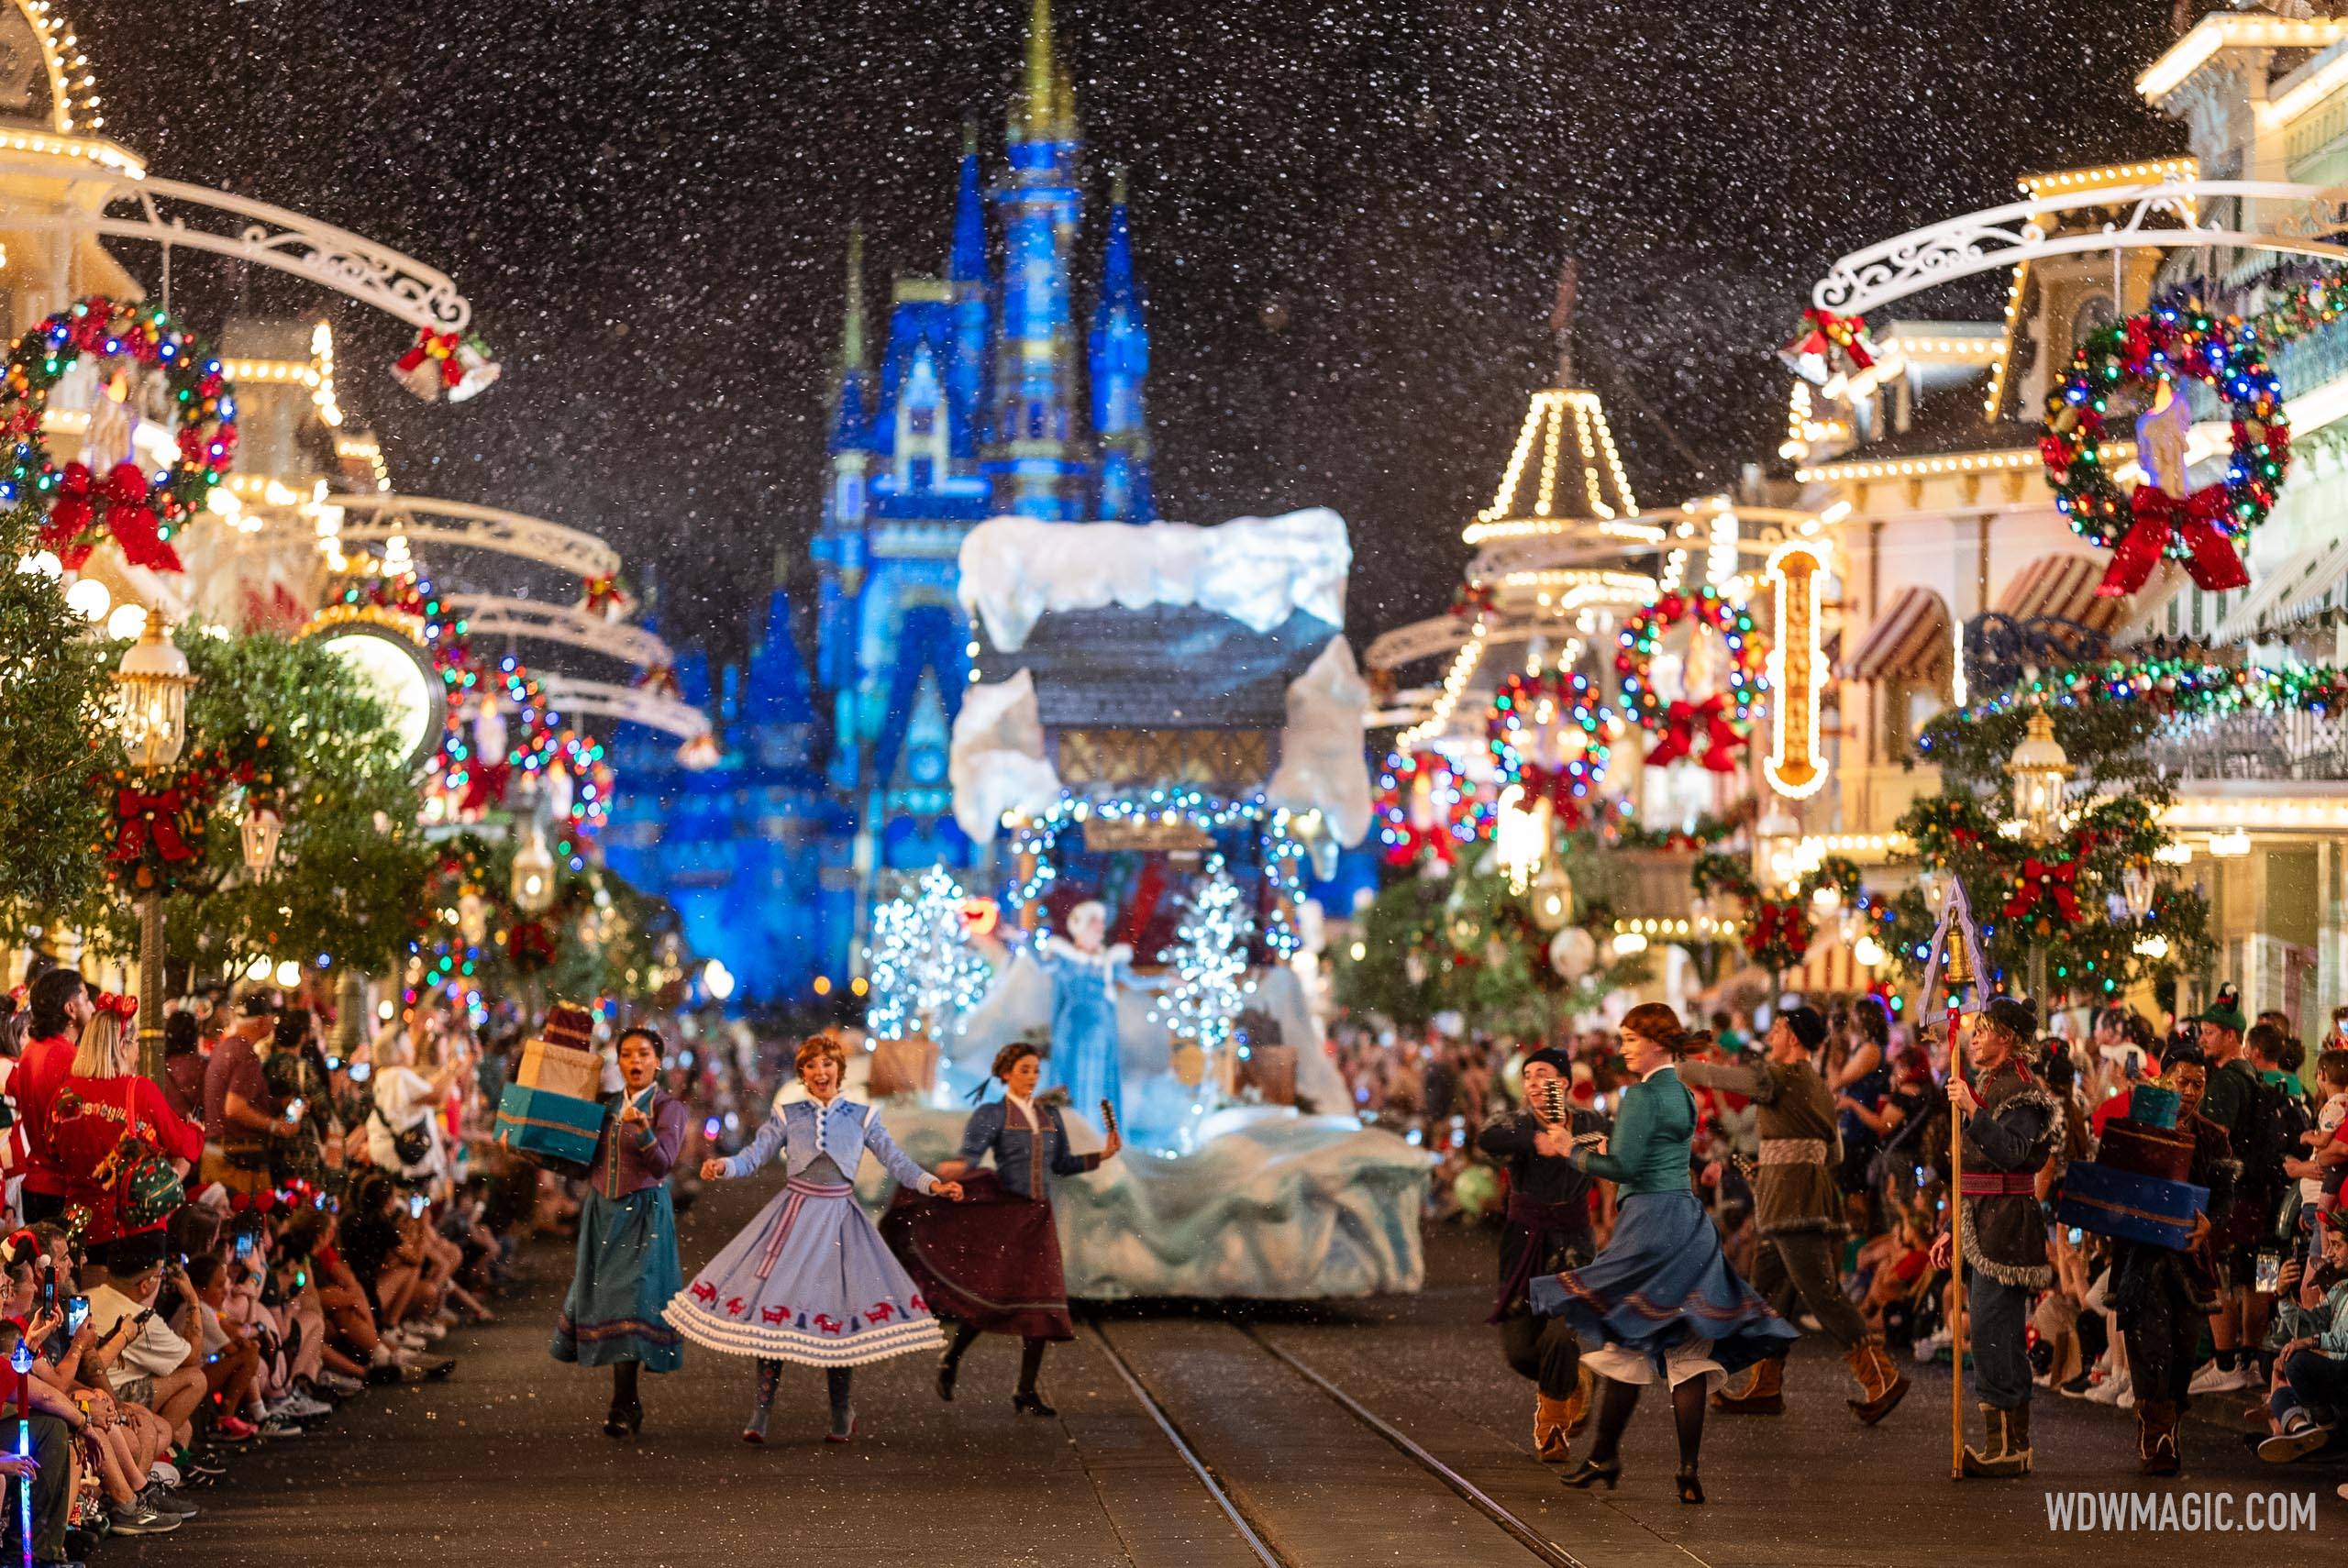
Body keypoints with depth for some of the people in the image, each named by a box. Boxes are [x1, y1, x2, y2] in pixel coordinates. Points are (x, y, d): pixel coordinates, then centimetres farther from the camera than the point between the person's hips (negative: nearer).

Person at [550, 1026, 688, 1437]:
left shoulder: (668, 1107, -4)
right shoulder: (606, 1106, 12)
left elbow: (663, 1163, -17)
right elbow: (585, 1160, 17)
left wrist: (642, 1130, -33)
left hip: (644, 1212, -5)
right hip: (602, 1210, 6)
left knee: (631, 1297, -12)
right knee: (604, 1296, 1)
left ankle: (622, 1409, -12)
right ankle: (628, 1406, 7)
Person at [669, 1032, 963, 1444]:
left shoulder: (861, 1117, 6)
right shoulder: (787, 1116, 6)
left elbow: (896, 1160, 6)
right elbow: (753, 1156, 0)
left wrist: (934, 1184, -7)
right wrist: (722, 1167, -19)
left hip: (838, 1218, 0)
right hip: (795, 1216, 0)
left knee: (840, 1308, 0)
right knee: (774, 1305, -8)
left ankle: (841, 1412, 15)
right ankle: (760, 1409, -4)